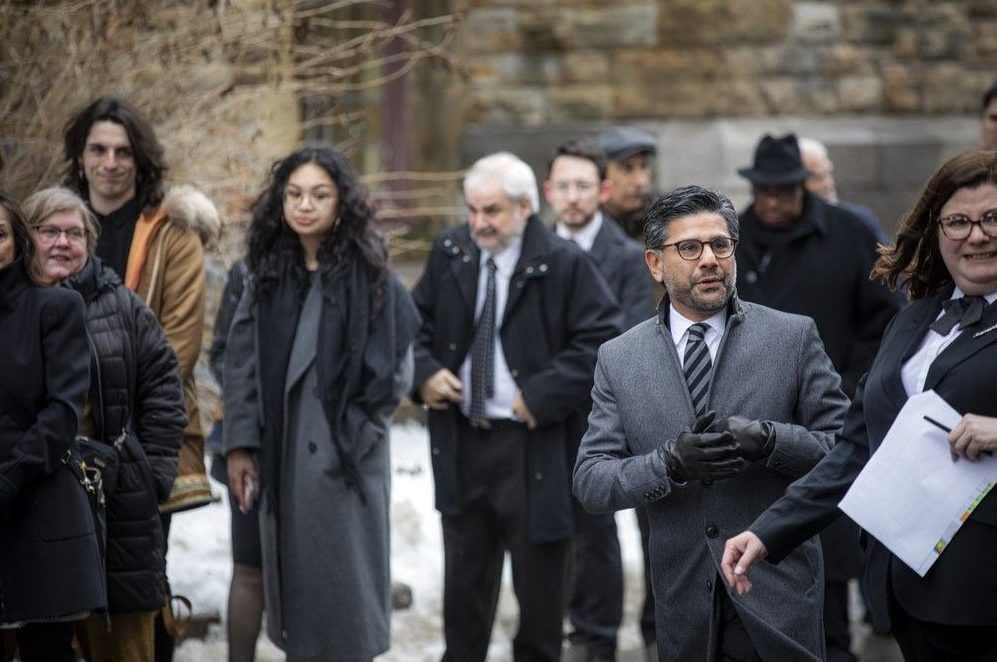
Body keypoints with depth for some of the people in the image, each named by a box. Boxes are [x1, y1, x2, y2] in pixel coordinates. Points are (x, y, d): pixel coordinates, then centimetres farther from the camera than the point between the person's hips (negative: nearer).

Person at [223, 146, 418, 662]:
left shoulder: (369, 276, -6)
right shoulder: (266, 274, 7)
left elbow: (392, 369, -4)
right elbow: (241, 363, 7)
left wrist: (351, 434, -6)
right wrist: (239, 444, 1)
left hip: (343, 459, -4)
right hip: (281, 454, 4)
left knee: (340, 578, 1)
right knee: (291, 573, 8)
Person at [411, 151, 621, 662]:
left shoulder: (564, 264, -10)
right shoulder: (449, 253, 5)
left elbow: (604, 339, -12)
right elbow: (417, 322, 17)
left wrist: (544, 394, -17)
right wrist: (424, 372, -2)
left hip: (532, 446, -4)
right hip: (460, 441, 4)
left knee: (538, 577, 6)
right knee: (465, 577, 15)